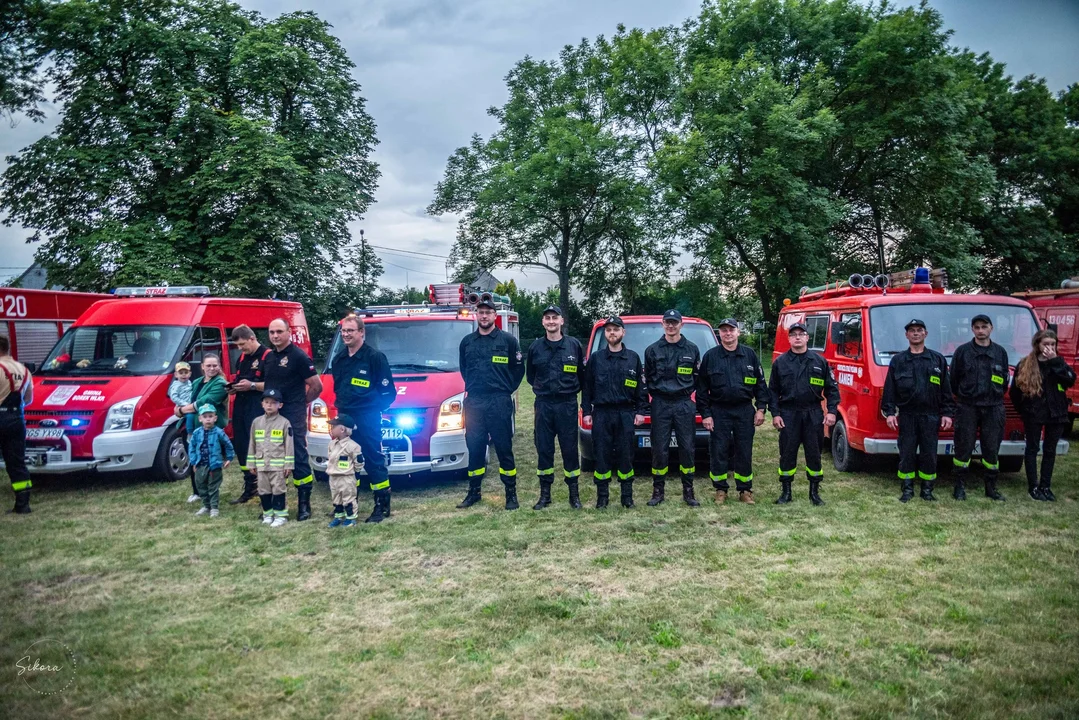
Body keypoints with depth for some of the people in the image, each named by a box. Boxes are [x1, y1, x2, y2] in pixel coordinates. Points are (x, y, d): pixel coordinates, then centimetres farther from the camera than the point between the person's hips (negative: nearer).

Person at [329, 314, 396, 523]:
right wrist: (341, 404, 12)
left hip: (367, 419, -7)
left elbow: (388, 391, -8)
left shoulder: (375, 357, -9)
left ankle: (383, 506, 6)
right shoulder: (338, 359, 12)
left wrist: (375, 407, -7)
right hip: (344, 418, 7)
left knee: (374, 462, -2)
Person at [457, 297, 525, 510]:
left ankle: (511, 494, 8)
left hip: (499, 402, -3)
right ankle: (474, 492, 20)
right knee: (474, 448, 9)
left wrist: (506, 390, 3)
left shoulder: (507, 340, -1)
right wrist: (471, 388, 13)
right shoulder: (466, 342, 10)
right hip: (474, 403, 3)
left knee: (504, 448, 0)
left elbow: (518, 369, 4)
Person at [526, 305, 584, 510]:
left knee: (570, 449, 1)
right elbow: (530, 376, 16)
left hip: (567, 404, -1)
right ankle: (545, 494, 14)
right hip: (543, 404, 2)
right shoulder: (535, 347, 5)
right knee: (543, 449, 4)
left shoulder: (574, 345, 1)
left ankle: (574, 494, 11)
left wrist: (571, 390, 7)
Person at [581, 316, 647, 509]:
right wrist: (586, 411, 1)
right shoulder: (595, 358, 6)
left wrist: (640, 411, 1)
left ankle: (627, 495, 13)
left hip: (626, 413, 0)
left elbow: (641, 386, 8)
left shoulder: (633, 358, 6)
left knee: (625, 455, 2)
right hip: (601, 413, 0)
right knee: (602, 455, 1)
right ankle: (602, 496, 9)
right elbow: (586, 386, 7)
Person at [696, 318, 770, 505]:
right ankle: (721, 490, 15)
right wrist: (705, 414, -3)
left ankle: (745, 490, 17)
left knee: (744, 452, 6)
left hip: (745, 411, 1)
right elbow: (702, 388, 1)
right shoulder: (710, 356, 1)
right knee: (718, 452, 2)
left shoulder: (749, 355, 5)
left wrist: (761, 408, 1)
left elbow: (760, 383, 7)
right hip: (719, 411, -1)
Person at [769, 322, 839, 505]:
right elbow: (773, 391, 6)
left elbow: (831, 388, 7)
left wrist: (831, 411, -1)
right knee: (787, 454, 3)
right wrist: (775, 414, -2)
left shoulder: (819, 361, 5)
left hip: (813, 414, 0)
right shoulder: (780, 362, 4)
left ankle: (815, 492, 18)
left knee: (814, 453, 6)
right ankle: (786, 492, 14)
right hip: (788, 414, 0)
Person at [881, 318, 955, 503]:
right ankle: (907, 489, 12)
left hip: (931, 416, 0)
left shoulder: (938, 359, 8)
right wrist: (890, 412, -3)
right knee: (906, 453, 2)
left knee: (929, 454, 3)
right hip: (906, 416, 0)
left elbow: (946, 389, 7)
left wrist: (948, 413, 1)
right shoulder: (897, 360, 7)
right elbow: (890, 389, 5)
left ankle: (927, 489, 15)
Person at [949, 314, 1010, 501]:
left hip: (993, 408, 2)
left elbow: (1004, 380, 15)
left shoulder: (1000, 352, 8)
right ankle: (960, 486, 10)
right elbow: (953, 379, 6)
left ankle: (991, 487, 16)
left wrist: (996, 397, 12)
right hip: (967, 408, -2)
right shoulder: (962, 351, 0)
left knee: (992, 448, 6)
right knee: (963, 447, 1)